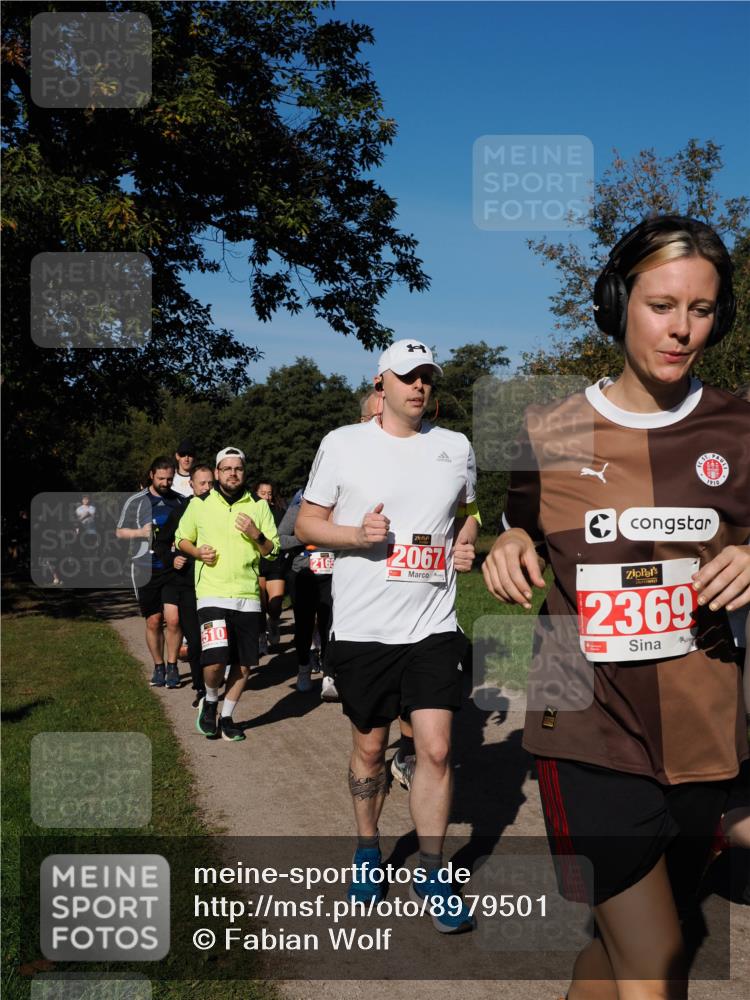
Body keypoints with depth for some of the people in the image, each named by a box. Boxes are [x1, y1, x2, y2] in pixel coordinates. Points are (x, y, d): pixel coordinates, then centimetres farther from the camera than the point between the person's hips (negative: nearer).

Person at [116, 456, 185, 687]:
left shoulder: (181, 501, 9)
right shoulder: (136, 501, 4)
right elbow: (120, 532, 10)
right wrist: (141, 532, -9)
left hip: (174, 568, 0)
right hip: (146, 570, 0)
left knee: (174, 619, -9)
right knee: (153, 622, 5)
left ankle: (172, 666, 7)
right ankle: (158, 666, 21)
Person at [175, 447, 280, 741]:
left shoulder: (259, 506, 8)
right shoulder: (199, 504, 5)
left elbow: (272, 549, 10)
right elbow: (181, 538, 15)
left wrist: (257, 535, -11)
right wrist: (197, 552, -5)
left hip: (248, 596, 3)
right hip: (212, 594, -2)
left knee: (243, 664, 6)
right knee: (214, 661, -16)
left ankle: (226, 717, 25)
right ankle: (209, 701, 15)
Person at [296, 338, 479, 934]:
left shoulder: (456, 448, 7)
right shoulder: (343, 444, -2)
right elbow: (307, 523, 2)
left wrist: (466, 544, 2)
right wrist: (357, 534, -16)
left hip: (433, 627, 2)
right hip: (362, 628, -1)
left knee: (436, 749, -2)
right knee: (369, 747, 12)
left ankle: (432, 872, 16)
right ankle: (368, 849, 35)